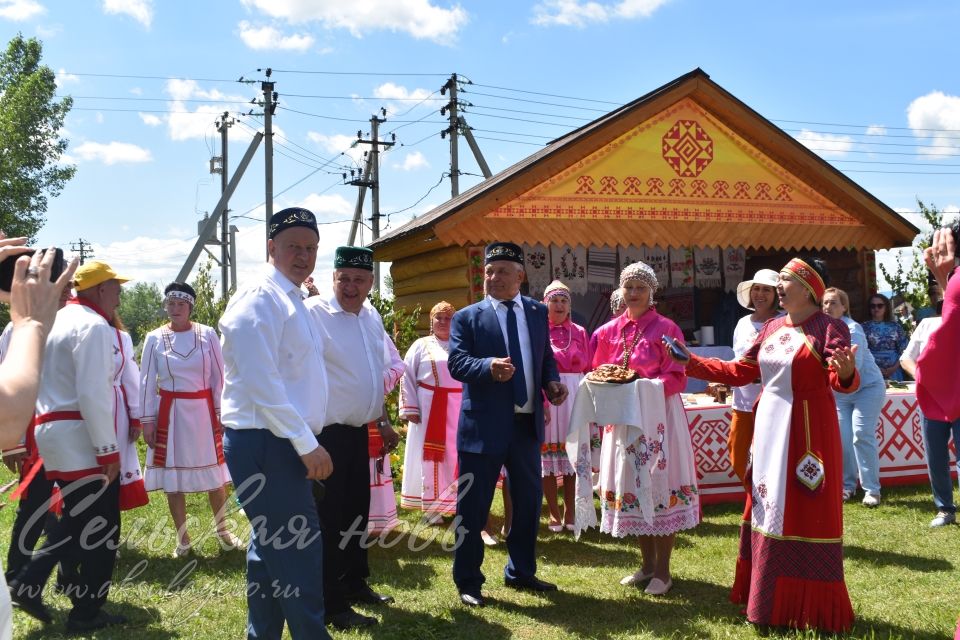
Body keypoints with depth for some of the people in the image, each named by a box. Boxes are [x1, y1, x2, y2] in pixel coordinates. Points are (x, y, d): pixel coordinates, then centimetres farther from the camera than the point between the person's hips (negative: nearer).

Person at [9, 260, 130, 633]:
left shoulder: (57, 321, 16)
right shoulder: (93, 325, -14)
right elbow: (93, 394, -21)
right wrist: (108, 449, -17)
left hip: (55, 433, 9)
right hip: (82, 438, -9)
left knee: (78, 523, 20)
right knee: (101, 528, 1)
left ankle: (27, 585, 19)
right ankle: (87, 612, 9)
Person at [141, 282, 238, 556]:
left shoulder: (207, 334, -2)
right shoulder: (154, 338, -1)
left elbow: (219, 377, 1)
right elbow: (147, 382, 2)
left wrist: (221, 412, -2)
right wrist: (147, 420, -2)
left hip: (203, 411, 0)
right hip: (169, 414, 0)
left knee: (215, 475, 7)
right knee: (172, 477, 6)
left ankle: (222, 529, 26)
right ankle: (182, 538, 20)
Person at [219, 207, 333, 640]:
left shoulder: (292, 301, 16)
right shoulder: (260, 299, -14)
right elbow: (261, 384, -22)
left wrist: (307, 441, 17)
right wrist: (307, 444, -21)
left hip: (281, 444, 10)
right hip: (265, 444, -10)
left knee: (271, 547, 17)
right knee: (299, 548, -7)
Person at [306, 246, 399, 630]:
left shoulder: (372, 317, 9)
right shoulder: (314, 313, -15)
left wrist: (381, 421, 20)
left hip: (359, 431, 8)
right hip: (326, 432, -8)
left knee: (357, 511, 19)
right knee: (329, 518, 0)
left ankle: (355, 583, 36)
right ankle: (332, 605, 11)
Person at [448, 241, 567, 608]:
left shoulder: (538, 313, 11)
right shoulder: (467, 317, -3)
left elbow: (546, 357, 15)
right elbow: (456, 363, -14)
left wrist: (552, 382, -5)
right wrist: (489, 367, -33)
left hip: (527, 423, 5)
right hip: (484, 425, -5)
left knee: (529, 499, 16)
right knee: (473, 506, 3)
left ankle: (520, 572, 34)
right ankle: (467, 581, 18)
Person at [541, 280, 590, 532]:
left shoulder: (579, 332, 11)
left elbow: (589, 370, 10)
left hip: (575, 400, 3)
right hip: (545, 399, -3)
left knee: (572, 455, 6)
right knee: (548, 457, 1)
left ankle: (570, 513, 15)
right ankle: (554, 514, 10)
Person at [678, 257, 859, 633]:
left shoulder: (829, 327, -9)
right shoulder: (771, 328, 11)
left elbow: (841, 380, -20)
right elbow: (740, 372, 14)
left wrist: (846, 372, -43)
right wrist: (691, 362, 10)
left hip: (808, 430, -7)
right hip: (768, 428, 7)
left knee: (806, 515, -2)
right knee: (768, 511, 13)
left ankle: (814, 609, 13)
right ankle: (770, 601, 27)